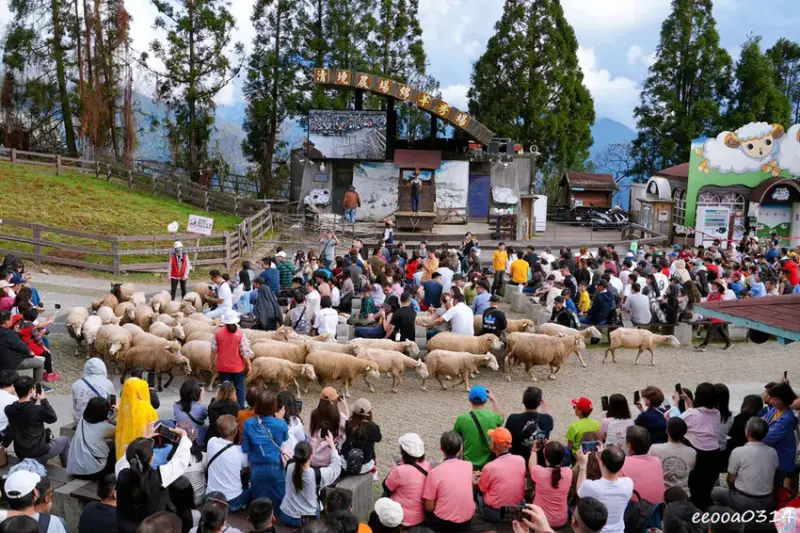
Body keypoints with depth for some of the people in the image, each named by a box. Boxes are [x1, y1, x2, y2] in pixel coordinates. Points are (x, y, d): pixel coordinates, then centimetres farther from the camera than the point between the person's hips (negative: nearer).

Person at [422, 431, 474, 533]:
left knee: (429, 511, 25)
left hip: (444, 525, -3)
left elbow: (429, 507, -10)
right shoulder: (469, 466, -5)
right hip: (467, 522, 4)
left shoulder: (435, 472, -15)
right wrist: (458, 455, 12)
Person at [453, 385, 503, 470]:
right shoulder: (493, 417, -8)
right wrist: (493, 399, 22)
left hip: (469, 465, -2)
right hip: (489, 464, 2)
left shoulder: (462, 419, -14)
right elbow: (500, 417, 17)